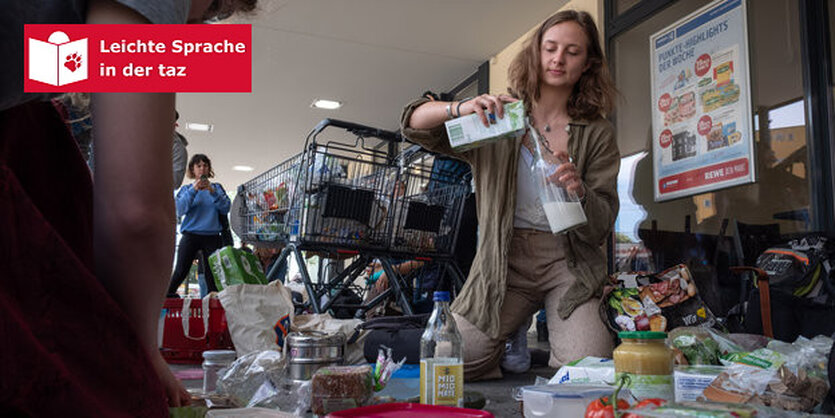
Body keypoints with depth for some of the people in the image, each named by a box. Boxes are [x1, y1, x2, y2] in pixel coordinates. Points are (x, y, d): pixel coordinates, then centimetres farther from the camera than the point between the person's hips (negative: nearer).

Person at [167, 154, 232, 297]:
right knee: (180, 272, -5)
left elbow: (225, 208, 0)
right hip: (190, 235, -1)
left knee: (212, 273, -2)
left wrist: (212, 192, -13)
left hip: (212, 236, 1)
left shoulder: (217, 187, 14)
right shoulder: (186, 189, 12)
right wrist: (193, 190, -15)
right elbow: (180, 210, -4)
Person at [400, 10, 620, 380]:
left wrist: (580, 192, -23)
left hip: (568, 260, 0)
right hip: (504, 259, 1)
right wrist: (461, 108, -22)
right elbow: (413, 123, -1)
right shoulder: (500, 113, 6)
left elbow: (602, 226, 0)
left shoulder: (597, 134, 5)